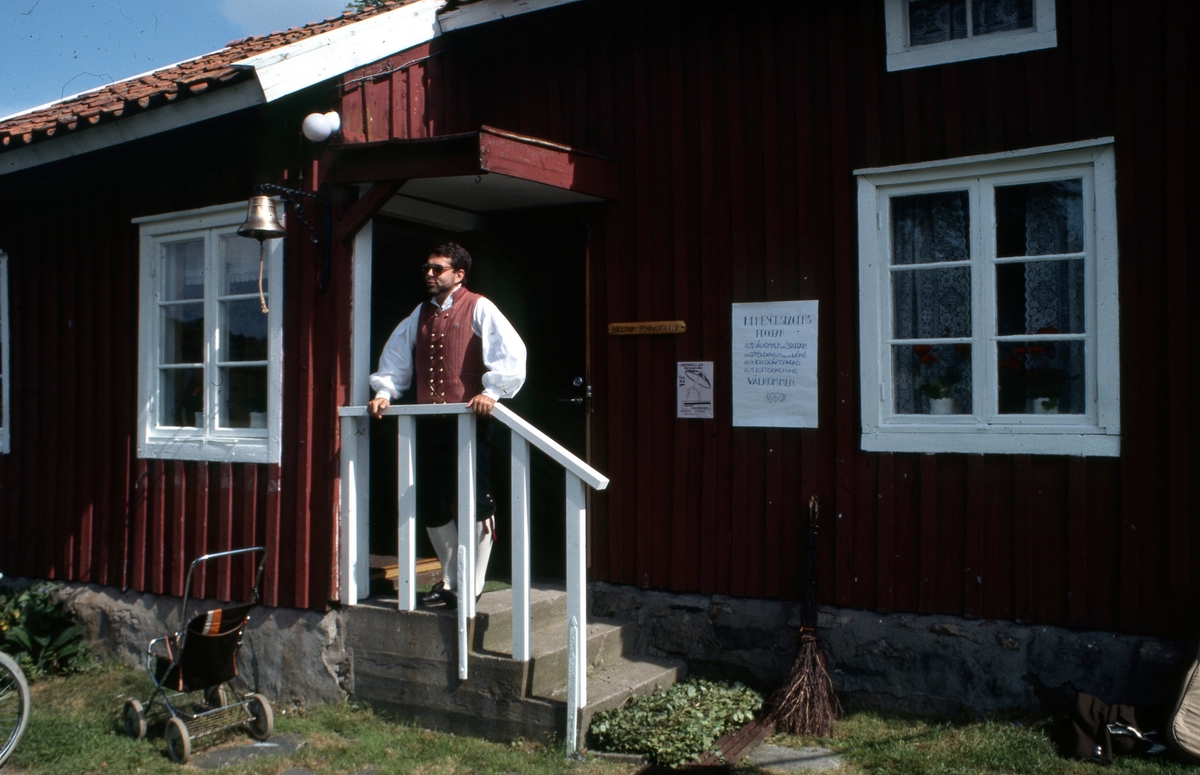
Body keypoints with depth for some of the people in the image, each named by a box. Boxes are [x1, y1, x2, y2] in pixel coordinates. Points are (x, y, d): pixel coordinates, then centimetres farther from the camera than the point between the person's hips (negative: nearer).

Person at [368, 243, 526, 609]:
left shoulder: (478, 308, -1)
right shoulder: (421, 314, 18)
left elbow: (511, 350, -12)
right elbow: (396, 355, 25)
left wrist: (491, 391, -23)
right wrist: (384, 391, 11)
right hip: (428, 423, 7)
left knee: (475, 503, -4)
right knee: (431, 506, 9)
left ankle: (472, 586, 7)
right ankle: (449, 581, 24)